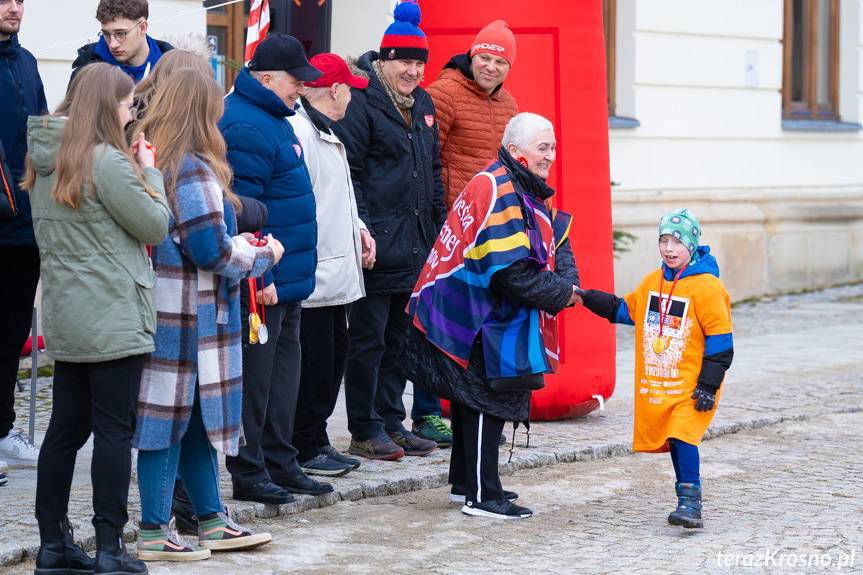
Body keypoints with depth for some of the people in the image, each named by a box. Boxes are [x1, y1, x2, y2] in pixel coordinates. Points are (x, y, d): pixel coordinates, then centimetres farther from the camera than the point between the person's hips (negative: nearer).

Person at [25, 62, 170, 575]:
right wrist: (149, 172, 3)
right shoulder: (108, 161, -16)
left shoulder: (47, 160, 9)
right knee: (115, 430, -2)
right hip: (114, 318, -8)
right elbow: (156, 226, -10)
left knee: (67, 427, 12)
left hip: (66, 319, 8)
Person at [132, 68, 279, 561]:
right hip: (189, 315, -9)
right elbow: (212, 251, -18)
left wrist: (236, 243, 8)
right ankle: (155, 533, 7)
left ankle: (212, 521, 24)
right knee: (174, 415, -1)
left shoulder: (150, 161, 9)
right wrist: (264, 255, -1)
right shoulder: (194, 171, -18)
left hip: (170, 309, 9)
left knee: (198, 414, 15)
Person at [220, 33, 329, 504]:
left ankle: (280, 464, 24)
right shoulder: (246, 127, -18)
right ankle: (248, 473, 4)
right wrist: (259, 275, -23)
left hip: (284, 281, 11)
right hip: (262, 284, -11)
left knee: (282, 371, 15)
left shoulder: (272, 120, 16)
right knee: (254, 376, -3)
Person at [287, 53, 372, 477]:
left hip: (336, 271, 11)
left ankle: (316, 440, 23)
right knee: (313, 361, -4)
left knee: (334, 355, 15)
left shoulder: (327, 135, 18)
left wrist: (358, 228, 15)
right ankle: (304, 448, 4)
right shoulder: (299, 133, -17)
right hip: (313, 275, -11)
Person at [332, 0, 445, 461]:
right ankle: (364, 430, 5)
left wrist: (439, 224, 18)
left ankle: (392, 421, 22)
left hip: (415, 245, 8)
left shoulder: (422, 103, 15)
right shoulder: (361, 102, -10)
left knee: (400, 337, 14)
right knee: (368, 338, -1)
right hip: (377, 244, -8)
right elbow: (348, 173, -14)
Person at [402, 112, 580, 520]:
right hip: (475, 318, -10)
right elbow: (512, 272, -27)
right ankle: (482, 496, -2)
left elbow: (557, 243, 14)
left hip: (491, 319, 10)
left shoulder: (527, 191, 12)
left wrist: (567, 283, -5)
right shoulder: (498, 192, -21)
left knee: (474, 401, 17)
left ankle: (465, 482, 28)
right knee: (488, 401, -6)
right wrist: (560, 294, -17)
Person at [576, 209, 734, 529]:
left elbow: (720, 337, -12)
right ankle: (687, 499, 21)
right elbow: (626, 310, 25)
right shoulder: (651, 283, 10)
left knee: (683, 436, -19)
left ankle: (690, 502, -16)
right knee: (673, 441, 11)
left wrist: (709, 385, -14)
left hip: (691, 384, -7)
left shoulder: (706, 286, -11)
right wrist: (590, 299, 13)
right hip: (657, 383, 7)